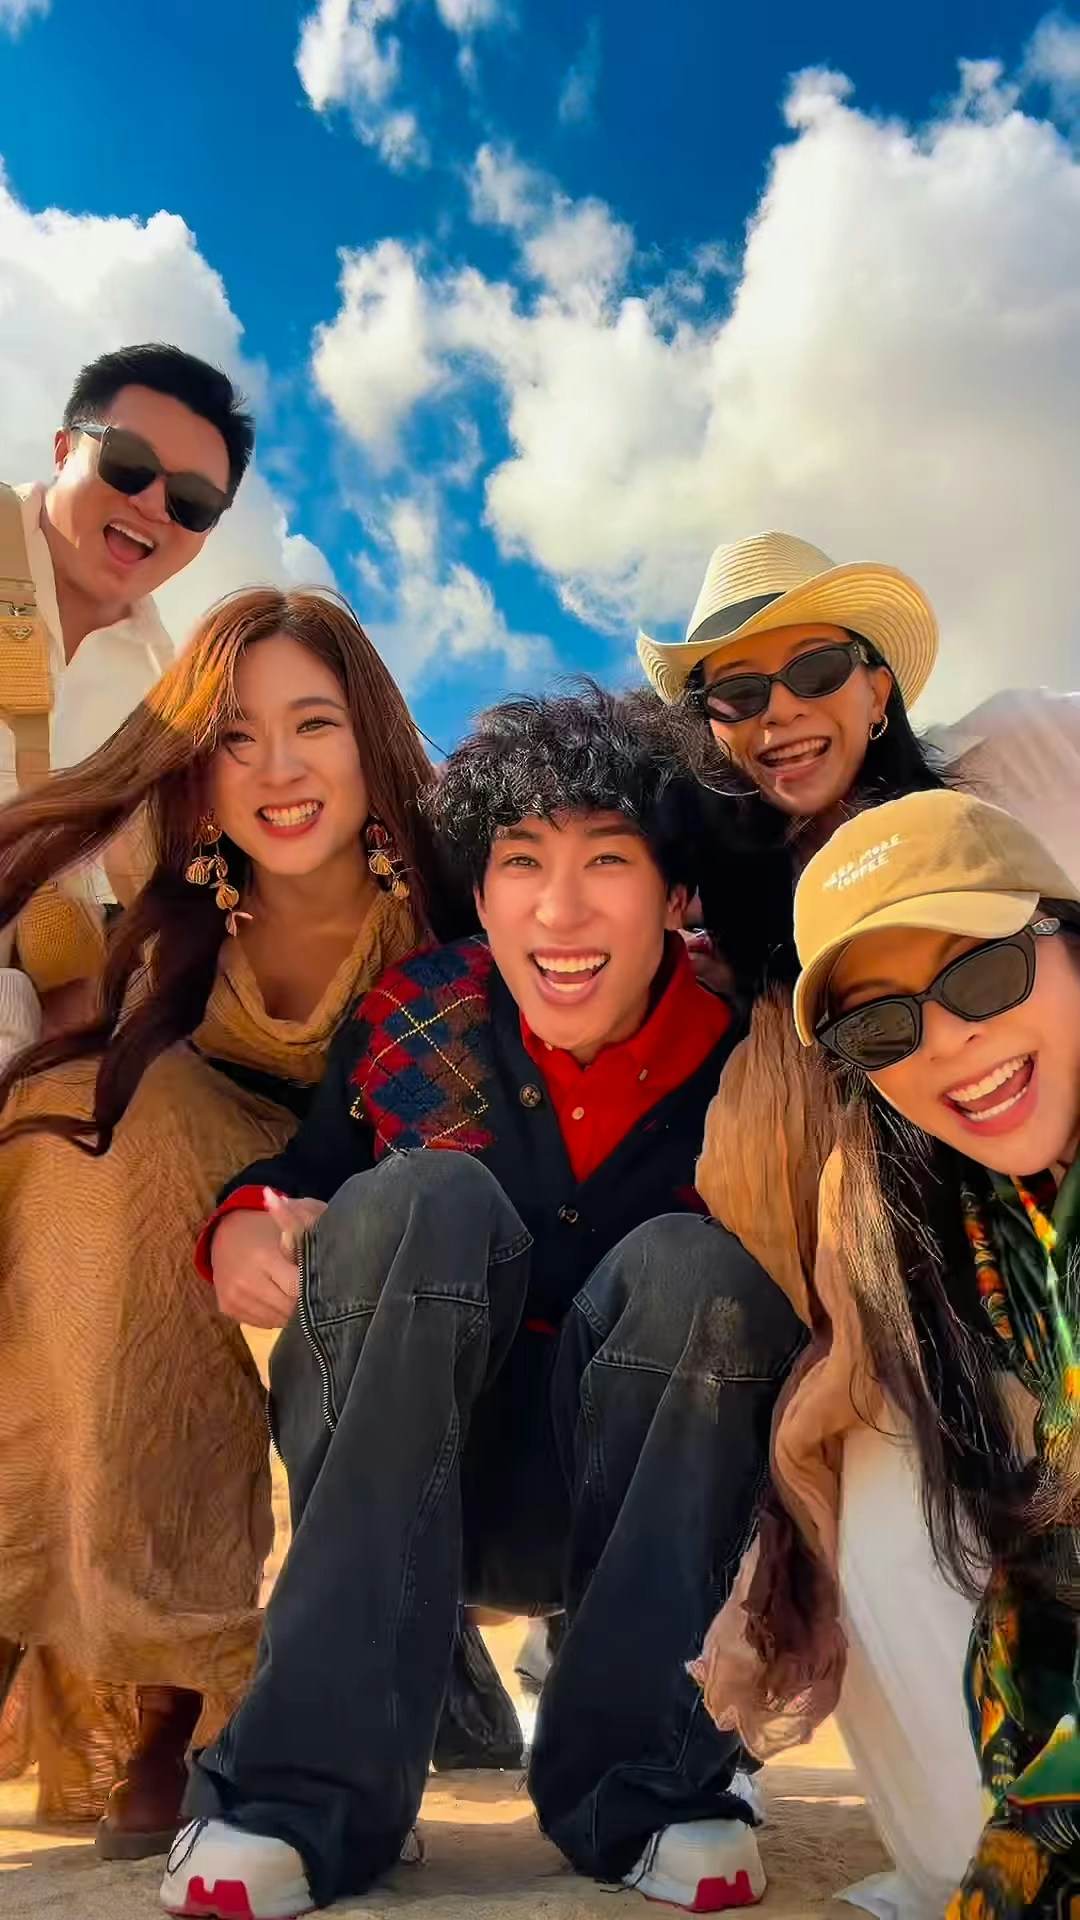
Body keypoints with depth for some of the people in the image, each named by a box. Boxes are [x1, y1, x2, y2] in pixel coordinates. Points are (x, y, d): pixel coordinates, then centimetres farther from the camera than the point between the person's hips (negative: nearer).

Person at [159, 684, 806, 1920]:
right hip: (384, 1484, 1)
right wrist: (242, 1228, -20)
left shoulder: (733, 1065, -9)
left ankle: (639, 1786, -15)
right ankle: (311, 1790, -24)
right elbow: (288, 1179, 3)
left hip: (635, 1505, 0)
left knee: (696, 1271, -27)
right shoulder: (409, 1024, -8)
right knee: (424, 1198, -27)